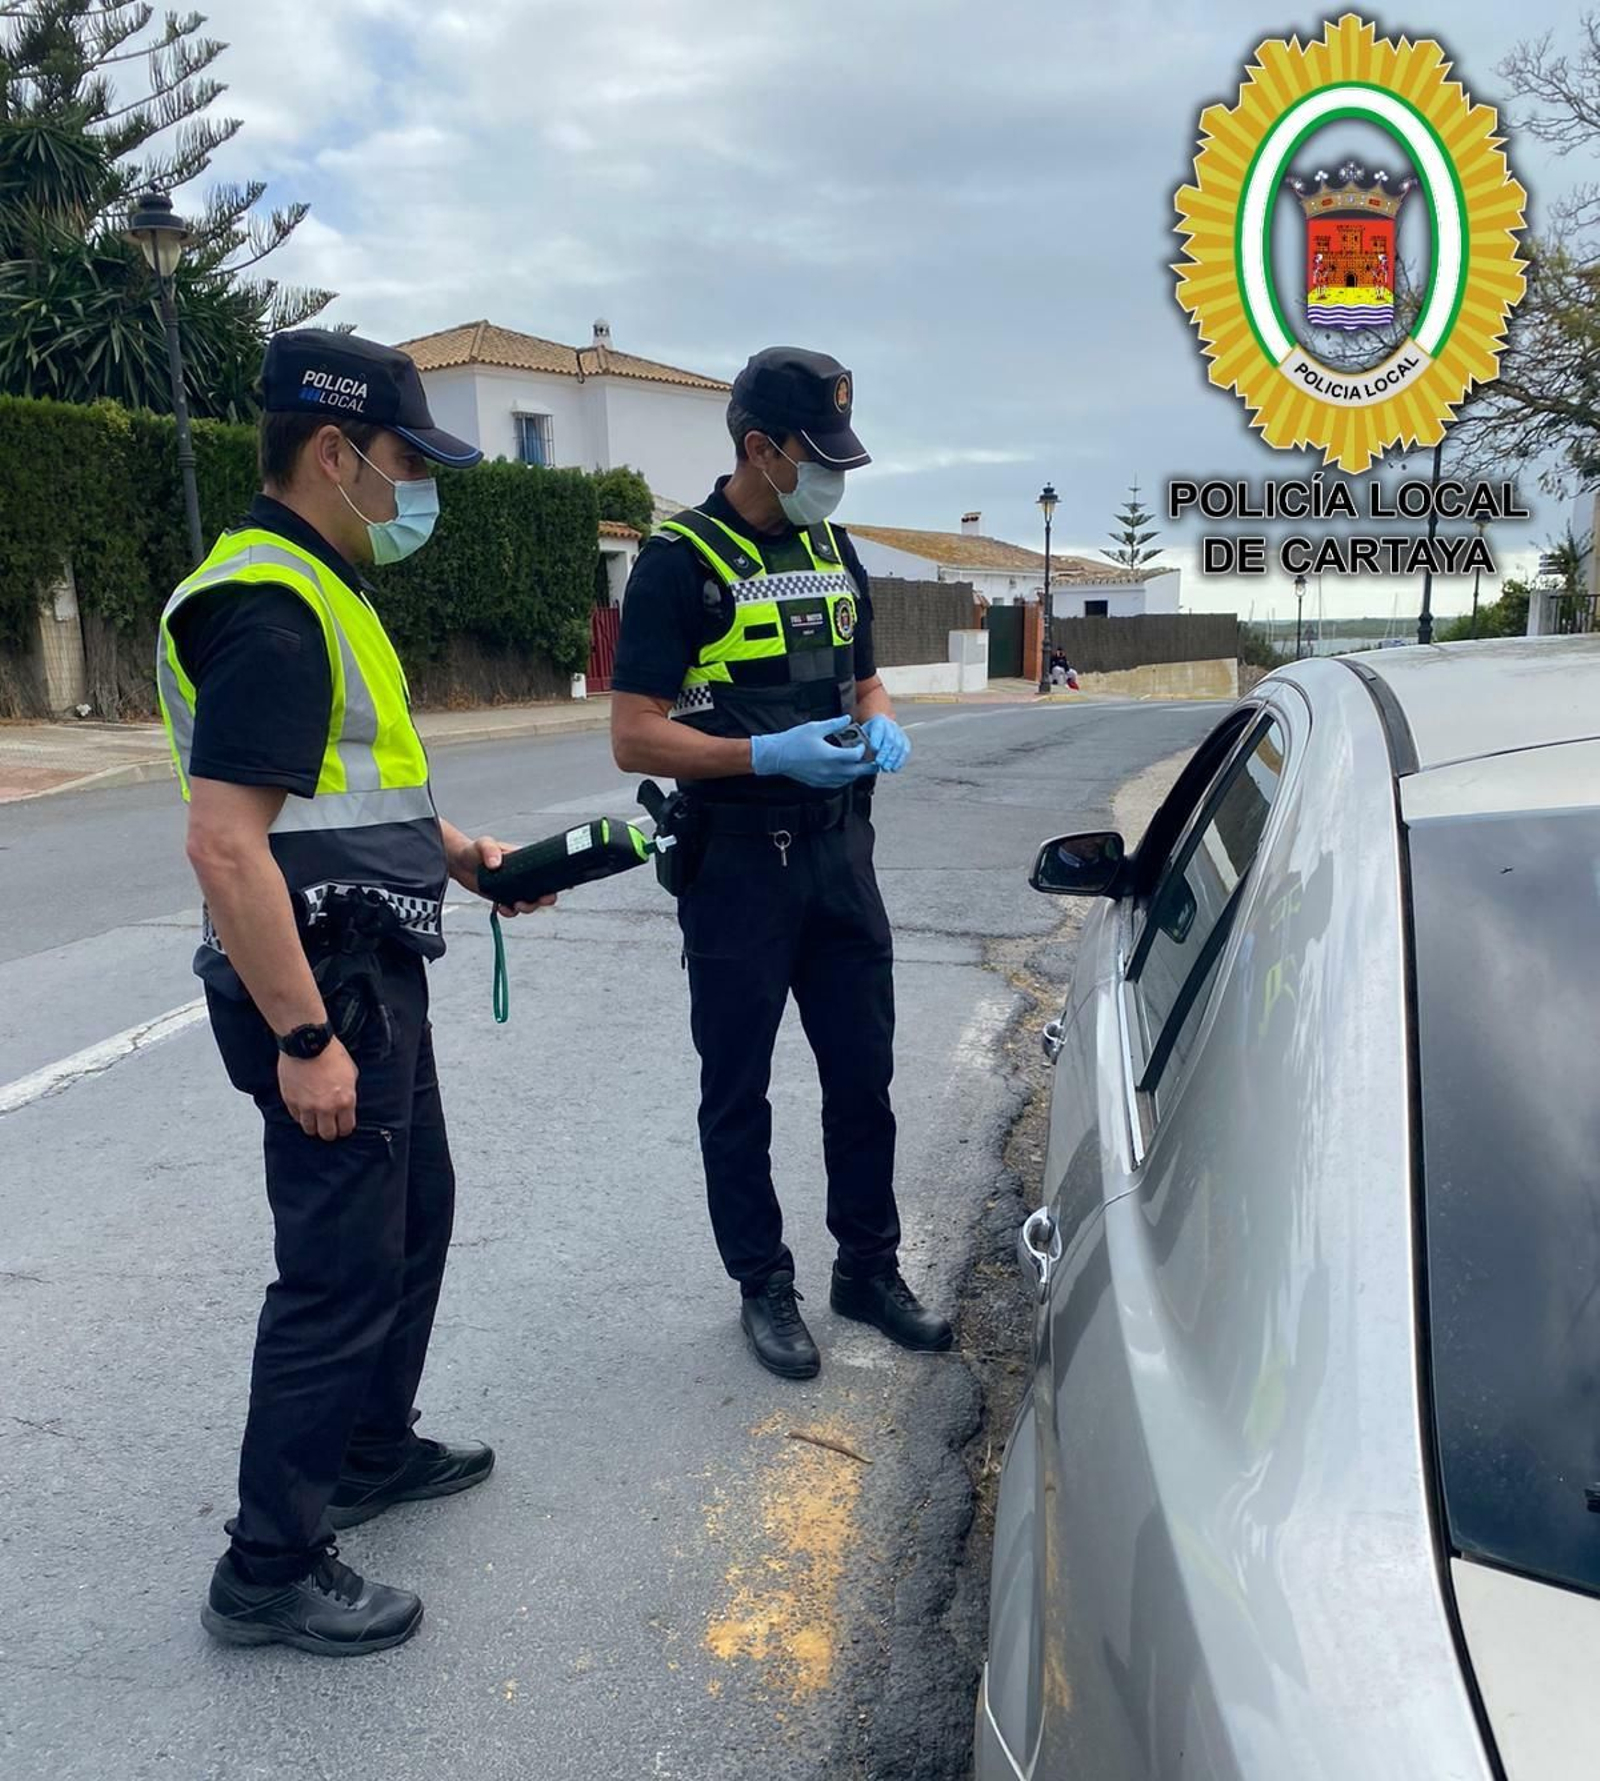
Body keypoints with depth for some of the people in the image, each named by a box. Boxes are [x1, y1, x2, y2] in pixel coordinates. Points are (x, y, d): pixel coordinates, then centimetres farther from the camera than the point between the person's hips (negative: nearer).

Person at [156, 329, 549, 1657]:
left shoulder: (318, 591, 13)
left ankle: (373, 1450, 40)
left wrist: (457, 851, 12)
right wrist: (303, 1039, -26)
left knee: (415, 1214, 21)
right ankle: (269, 1572, 15)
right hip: (318, 992, -11)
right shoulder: (265, 610, -20)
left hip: (372, 972, 11)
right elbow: (226, 843, -27)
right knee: (343, 1267, -2)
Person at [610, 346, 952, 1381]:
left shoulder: (834, 551, 12)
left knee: (864, 1077, 12)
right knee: (739, 1092, 8)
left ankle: (870, 1268, 29)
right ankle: (764, 1288, 24)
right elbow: (636, 737, -14)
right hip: (737, 861, -6)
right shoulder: (682, 561, -9)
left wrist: (880, 726, -2)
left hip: (841, 850, 6)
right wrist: (769, 755, -25)